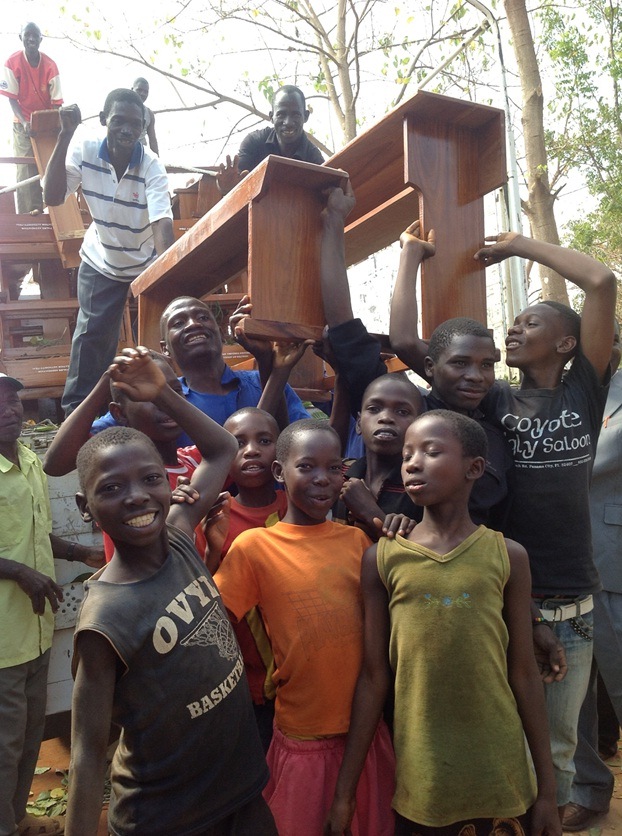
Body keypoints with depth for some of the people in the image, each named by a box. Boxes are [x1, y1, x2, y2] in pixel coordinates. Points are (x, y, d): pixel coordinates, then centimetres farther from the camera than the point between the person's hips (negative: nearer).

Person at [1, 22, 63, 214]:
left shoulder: (50, 65, -8)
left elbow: (56, 101, -6)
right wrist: (24, 122, -24)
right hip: (23, 125, -2)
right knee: (26, 170, -7)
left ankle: (40, 210, 10)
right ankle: (26, 215, -5)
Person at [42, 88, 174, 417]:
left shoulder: (152, 166, -23)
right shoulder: (85, 152, -17)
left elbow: (161, 222, -36)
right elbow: (52, 197, -26)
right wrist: (64, 136, -31)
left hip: (145, 262, -1)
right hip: (100, 262, 1)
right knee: (92, 333, -5)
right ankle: (76, 410, 9)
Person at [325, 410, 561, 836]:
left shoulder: (507, 556, -5)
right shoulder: (382, 559, -6)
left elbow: (524, 674, 0)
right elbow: (374, 678, -2)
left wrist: (547, 786, 4)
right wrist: (345, 789, 0)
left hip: (501, 778, 1)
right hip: (419, 782, 0)